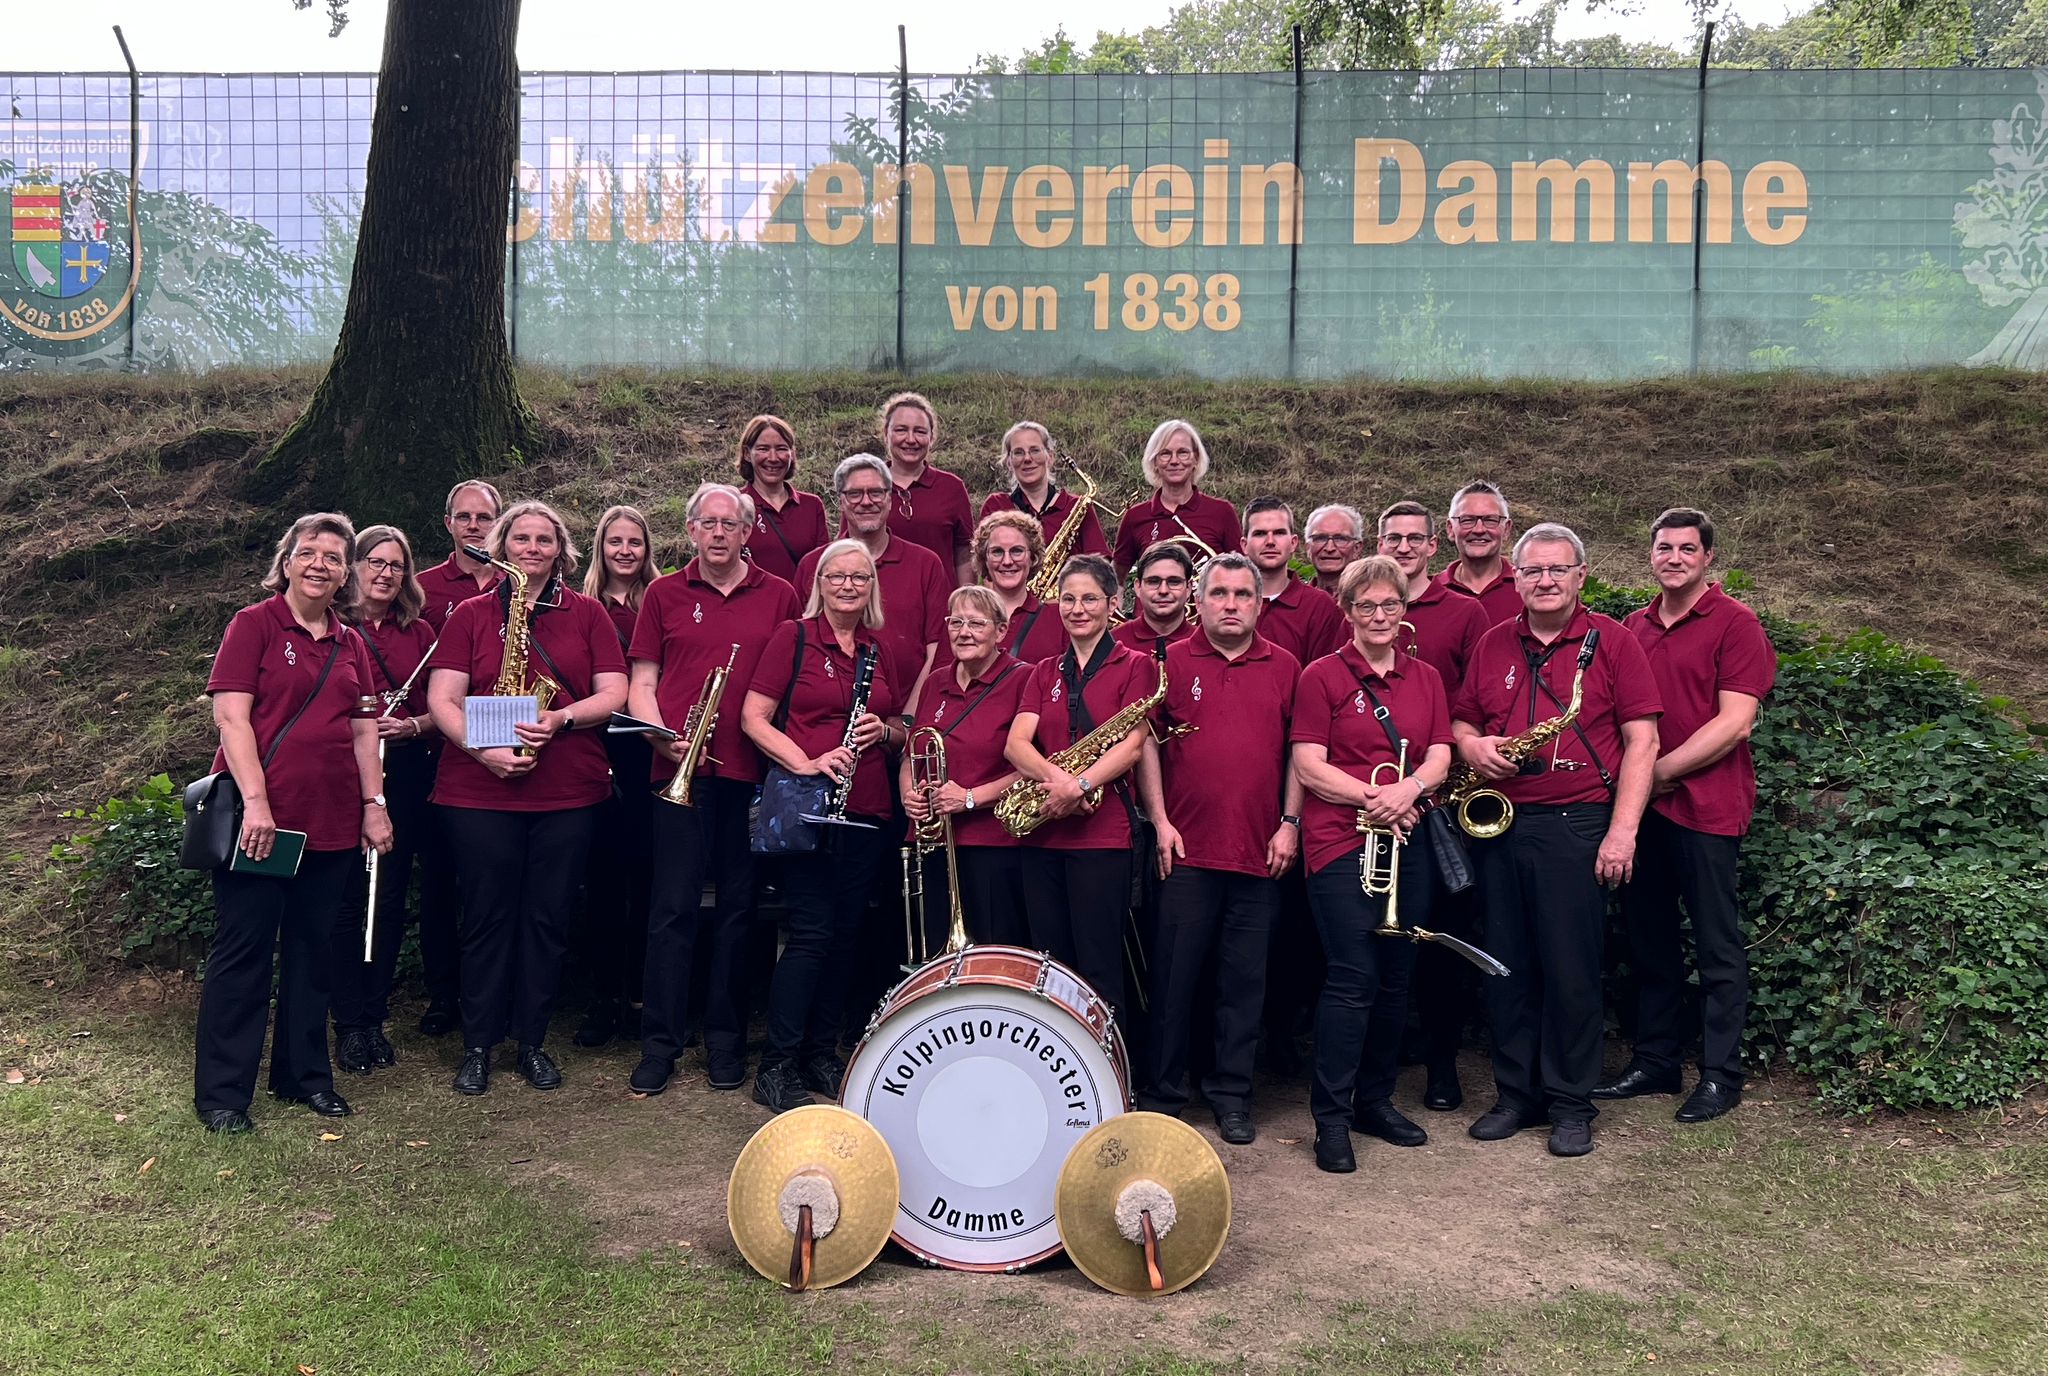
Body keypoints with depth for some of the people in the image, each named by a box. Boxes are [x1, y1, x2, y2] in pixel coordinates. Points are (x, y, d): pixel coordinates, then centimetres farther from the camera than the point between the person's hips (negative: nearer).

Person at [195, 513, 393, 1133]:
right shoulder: (254, 624, -2)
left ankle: (304, 1074, 22)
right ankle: (221, 1093, 9)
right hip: (259, 818, -5)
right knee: (243, 952, 0)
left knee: (312, 950, 11)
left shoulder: (350, 644, 14)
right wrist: (255, 801, -18)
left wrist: (374, 803, 5)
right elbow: (231, 715, -10)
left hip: (331, 822, 5)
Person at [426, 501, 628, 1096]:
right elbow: (441, 698, -1)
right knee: (486, 917, 4)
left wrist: (562, 719, -15)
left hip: (569, 792, 1)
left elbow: (614, 693, 2)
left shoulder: (587, 613, 9)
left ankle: (533, 1042, 19)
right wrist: (481, 748, -17)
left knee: (548, 917, 6)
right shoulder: (471, 614, 7)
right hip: (479, 791, -1)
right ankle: (478, 1045, 16)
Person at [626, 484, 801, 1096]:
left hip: (752, 770, 1)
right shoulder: (665, 594, 9)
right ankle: (660, 1041, 8)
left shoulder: (779, 596, 9)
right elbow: (641, 683, 9)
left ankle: (725, 1041, 17)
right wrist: (662, 737, -9)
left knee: (739, 908, 7)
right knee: (673, 908, -1)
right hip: (682, 770, -1)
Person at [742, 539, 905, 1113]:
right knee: (811, 931, -9)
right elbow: (753, 718, -6)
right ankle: (776, 1066, -1)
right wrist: (806, 763, -18)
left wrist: (883, 731, -3)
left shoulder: (879, 649, 13)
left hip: (865, 808, 5)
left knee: (846, 932, 8)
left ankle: (822, 1053, 20)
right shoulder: (793, 637, -1)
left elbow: (900, 732, 20)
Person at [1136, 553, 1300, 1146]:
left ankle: (1231, 1097, 19)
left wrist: (1290, 823, 1)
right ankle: (1161, 1096, 14)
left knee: (1244, 980, 8)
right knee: (1173, 975, 3)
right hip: (1187, 848, -1)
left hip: (1261, 851, 1)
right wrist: (1160, 820, -3)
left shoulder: (1284, 668, 8)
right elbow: (1146, 744, 3)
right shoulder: (1171, 663, 4)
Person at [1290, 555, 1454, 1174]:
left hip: (1407, 841, 5)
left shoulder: (1425, 678, 14)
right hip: (1342, 842, -5)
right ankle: (1331, 1116, -1)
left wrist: (1410, 787, -15)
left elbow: (1439, 757, 6)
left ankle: (1375, 1099, 24)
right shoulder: (1323, 676, -2)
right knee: (1352, 978, -9)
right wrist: (1372, 796, -18)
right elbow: (1308, 766, -8)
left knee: (1396, 977, 10)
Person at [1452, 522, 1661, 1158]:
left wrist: (1622, 830, -11)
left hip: (1576, 827, -4)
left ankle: (1571, 1104, 14)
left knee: (1571, 969, 0)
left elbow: (1641, 740, -4)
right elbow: (1461, 719, 20)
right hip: (1498, 823, 4)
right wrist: (1472, 746, -4)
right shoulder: (1493, 645, 11)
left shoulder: (1612, 641, -1)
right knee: (1507, 967, 9)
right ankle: (1517, 1094, 22)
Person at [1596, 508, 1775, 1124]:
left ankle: (1720, 1075, 13)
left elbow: (1735, 723, -13)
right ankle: (1654, 1062, 24)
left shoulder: (1734, 623, -5)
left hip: (1706, 807, -6)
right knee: (1648, 939, 13)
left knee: (1717, 945, 3)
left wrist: (1662, 771, -12)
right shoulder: (1633, 627, 12)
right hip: (1639, 806, 6)